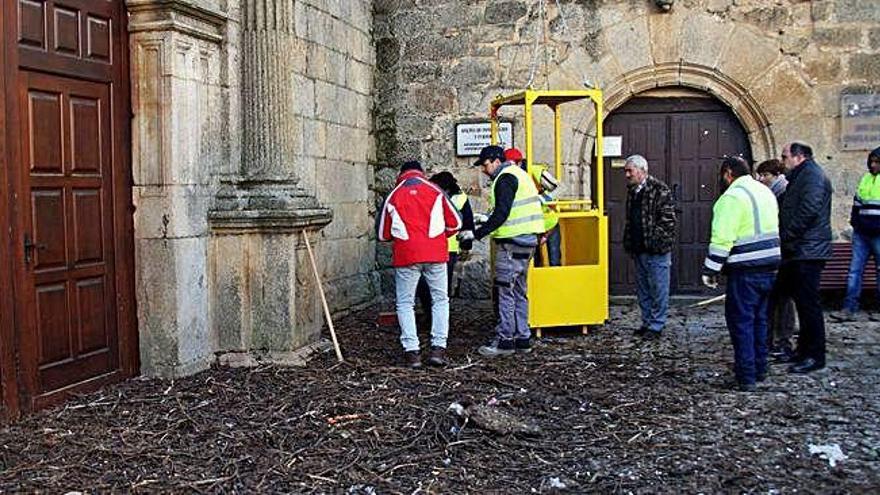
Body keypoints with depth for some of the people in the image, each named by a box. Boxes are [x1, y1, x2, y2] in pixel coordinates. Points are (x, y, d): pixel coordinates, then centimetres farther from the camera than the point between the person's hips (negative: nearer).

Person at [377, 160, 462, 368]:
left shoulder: (393, 196, 9)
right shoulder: (435, 191, 10)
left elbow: (383, 234, 13)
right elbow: (455, 222, 12)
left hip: (406, 255, 0)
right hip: (435, 253, 1)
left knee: (405, 303, 8)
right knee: (440, 300, 11)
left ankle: (412, 351, 1)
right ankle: (438, 348, 3)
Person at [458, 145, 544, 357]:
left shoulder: (505, 178, -11)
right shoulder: (520, 174, 20)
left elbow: (501, 214, -20)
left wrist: (477, 233, -19)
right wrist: (486, 222, 22)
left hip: (512, 243, -10)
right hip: (527, 241, 10)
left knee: (505, 291, -6)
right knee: (519, 292, 13)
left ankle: (505, 340, -3)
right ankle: (522, 339, 17)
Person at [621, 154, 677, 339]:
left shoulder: (660, 190, -10)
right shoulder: (632, 191, 14)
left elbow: (668, 220, -14)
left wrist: (656, 241, -17)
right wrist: (629, 244, 15)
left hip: (656, 250, -8)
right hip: (639, 250, 8)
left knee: (659, 289, 0)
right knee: (643, 289, 14)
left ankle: (656, 326, 7)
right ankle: (647, 322, 25)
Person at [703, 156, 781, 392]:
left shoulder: (733, 196, -13)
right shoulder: (765, 192, 15)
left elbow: (722, 238, -19)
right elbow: (773, 229, 19)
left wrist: (710, 270, -14)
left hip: (745, 270, -9)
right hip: (770, 266, 9)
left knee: (741, 321, -1)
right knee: (759, 319, 18)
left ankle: (746, 376, 0)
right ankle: (760, 369, 27)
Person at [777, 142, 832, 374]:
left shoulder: (813, 175, -12)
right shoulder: (799, 177, 20)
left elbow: (808, 211, -22)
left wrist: (787, 237, -16)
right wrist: (786, 240, 12)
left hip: (808, 251, -10)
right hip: (799, 251, 10)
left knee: (808, 303, -6)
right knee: (801, 300, 14)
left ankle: (815, 356, 0)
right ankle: (804, 350, 22)